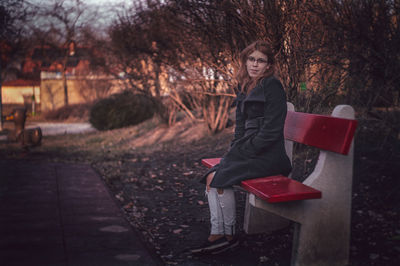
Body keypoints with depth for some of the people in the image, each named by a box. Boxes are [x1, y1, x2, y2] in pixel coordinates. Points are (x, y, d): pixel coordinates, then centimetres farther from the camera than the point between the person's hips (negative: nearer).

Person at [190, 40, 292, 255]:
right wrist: (233, 151, 3)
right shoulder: (244, 88, 14)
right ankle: (217, 234, -6)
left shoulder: (272, 86, -11)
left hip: (267, 155, -8)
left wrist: (241, 153, -15)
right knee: (211, 177, -7)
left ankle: (228, 235, -4)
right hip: (249, 151, 8)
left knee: (220, 177, -18)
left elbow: (271, 130, -17)